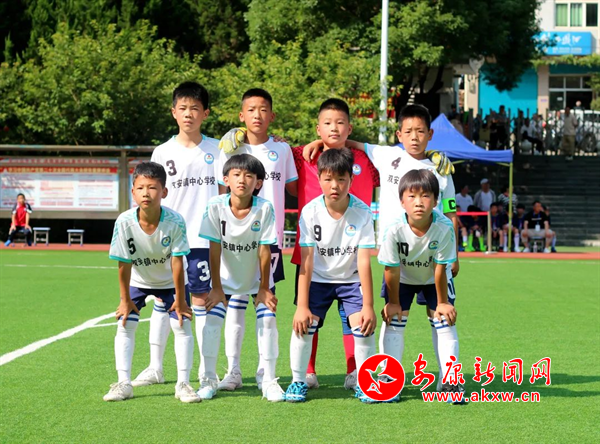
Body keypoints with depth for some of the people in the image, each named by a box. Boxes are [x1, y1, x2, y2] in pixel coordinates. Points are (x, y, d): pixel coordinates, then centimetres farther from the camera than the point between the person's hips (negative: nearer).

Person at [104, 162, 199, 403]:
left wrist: (180, 299, -18)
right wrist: (125, 300, -13)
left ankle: (183, 383, -2)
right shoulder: (124, 222, -29)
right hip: (138, 281, 1)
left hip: (170, 281, -1)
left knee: (182, 324, -9)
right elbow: (124, 264, -20)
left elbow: (177, 262, -24)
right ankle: (123, 383, -2)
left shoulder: (175, 221, -31)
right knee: (125, 325, -7)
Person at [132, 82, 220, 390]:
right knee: (163, 300, 5)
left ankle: (206, 370, 10)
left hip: (204, 238, -1)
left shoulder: (216, 150, 4)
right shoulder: (163, 152, 5)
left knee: (202, 300, 2)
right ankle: (155, 367, 13)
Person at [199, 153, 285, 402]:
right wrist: (216, 288, -13)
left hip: (257, 277, -1)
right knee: (212, 320, -9)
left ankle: (269, 382, 0)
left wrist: (264, 288, -13)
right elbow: (214, 249, -17)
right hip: (226, 277, 1)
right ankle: (210, 380, 3)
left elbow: (265, 250, -17)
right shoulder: (215, 207, -21)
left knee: (267, 320, -11)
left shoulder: (265, 209, -23)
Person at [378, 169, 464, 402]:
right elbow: (391, 270, -22)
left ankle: (449, 379, 0)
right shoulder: (394, 230, -36)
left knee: (444, 320, -6)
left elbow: (439, 268, -24)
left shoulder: (444, 228, -35)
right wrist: (393, 302, -12)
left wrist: (442, 302, -14)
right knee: (394, 320, -7)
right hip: (402, 278, 0)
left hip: (432, 278, 0)